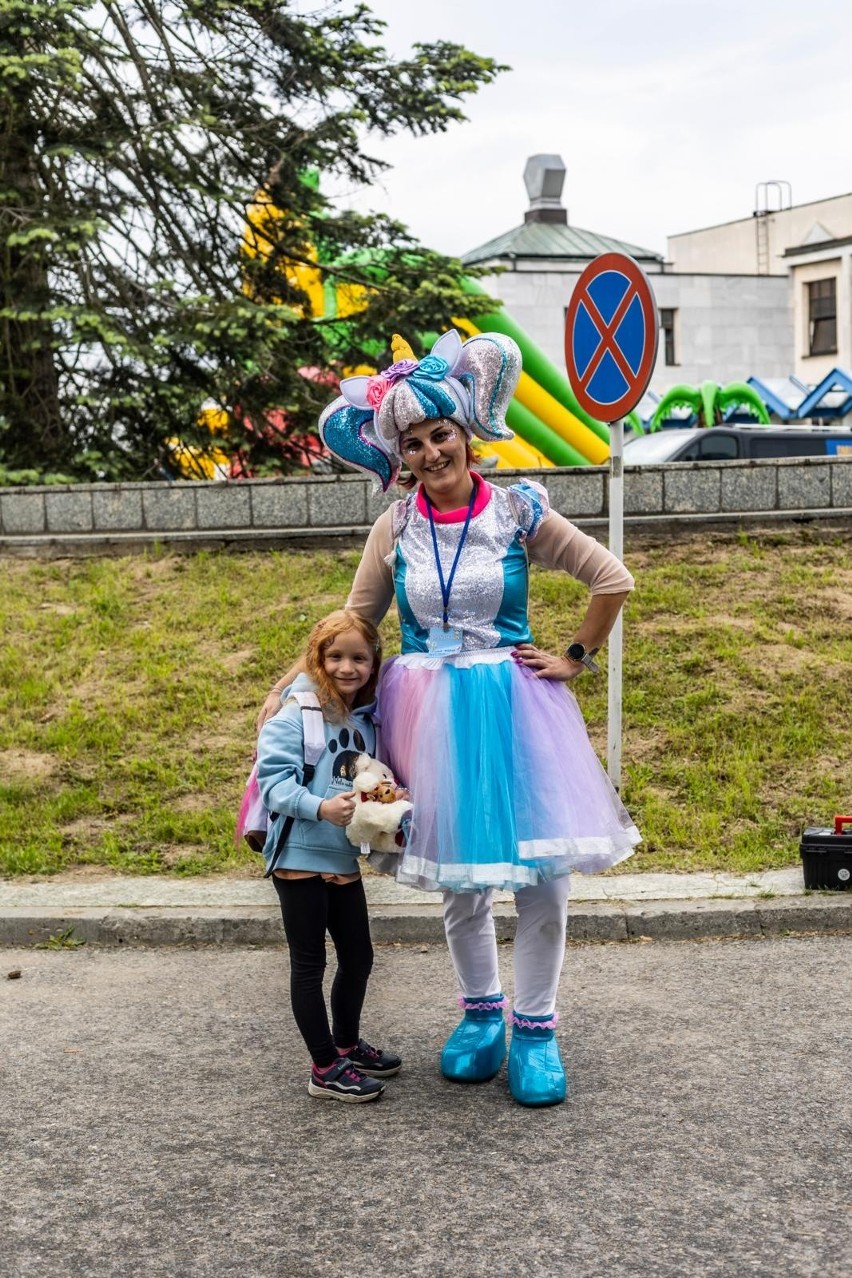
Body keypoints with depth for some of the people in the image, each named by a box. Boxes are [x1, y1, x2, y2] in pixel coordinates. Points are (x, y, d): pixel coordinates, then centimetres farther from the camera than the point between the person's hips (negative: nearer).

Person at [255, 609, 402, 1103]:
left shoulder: (369, 720, 8)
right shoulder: (295, 715, -13)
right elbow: (273, 779, -18)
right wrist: (321, 807, -31)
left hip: (345, 859, 7)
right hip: (300, 856, -7)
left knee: (359, 956, 16)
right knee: (309, 964, 4)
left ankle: (347, 1043, 37)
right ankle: (326, 1067, 13)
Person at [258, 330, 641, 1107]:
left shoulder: (518, 513, -4)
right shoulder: (397, 527, 1)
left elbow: (612, 579, 4)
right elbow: (354, 622, 11)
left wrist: (575, 659, 2)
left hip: (512, 705, -1)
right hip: (431, 714, 2)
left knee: (541, 870, -2)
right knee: (459, 879, 11)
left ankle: (535, 1028, 17)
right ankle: (481, 1014, 32)